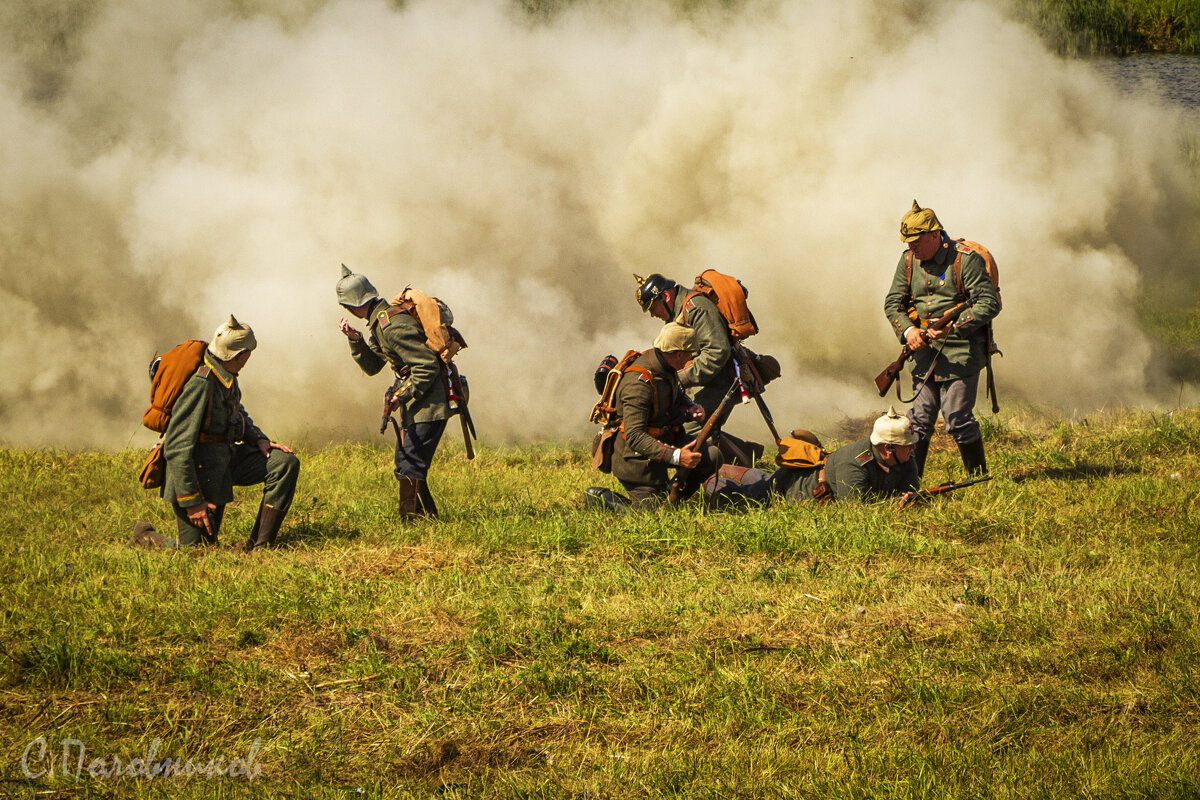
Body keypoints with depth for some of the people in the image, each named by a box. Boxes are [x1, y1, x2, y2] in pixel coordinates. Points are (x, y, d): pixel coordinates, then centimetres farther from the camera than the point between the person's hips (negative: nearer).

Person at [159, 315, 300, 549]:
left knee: (286, 463, -6)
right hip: (200, 468, -9)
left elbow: (237, 415, 25)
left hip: (227, 458, 9)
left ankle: (259, 546, -5)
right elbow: (176, 448, -26)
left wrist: (259, 439, 4)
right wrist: (192, 501, -26)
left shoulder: (227, 378, 2)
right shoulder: (202, 385, -26)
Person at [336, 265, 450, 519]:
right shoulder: (379, 322, 11)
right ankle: (429, 518, 24)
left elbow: (428, 365, -24)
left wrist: (403, 395, -21)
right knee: (404, 463, 17)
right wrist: (355, 339, 2)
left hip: (428, 405, -11)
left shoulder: (393, 326, -22)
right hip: (415, 405, 11)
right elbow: (371, 366, 16)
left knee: (410, 469, -12)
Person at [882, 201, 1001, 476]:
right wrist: (908, 330, -9)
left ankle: (979, 477, 8)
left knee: (958, 420, -7)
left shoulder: (965, 259, -11)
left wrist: (953, 327, -22)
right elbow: (892, 303, 12)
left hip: (960, 353, -5)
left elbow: (989, 304, -13)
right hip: (924, 351, 5)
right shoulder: (909, 260, 6)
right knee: (919, 419, 4)